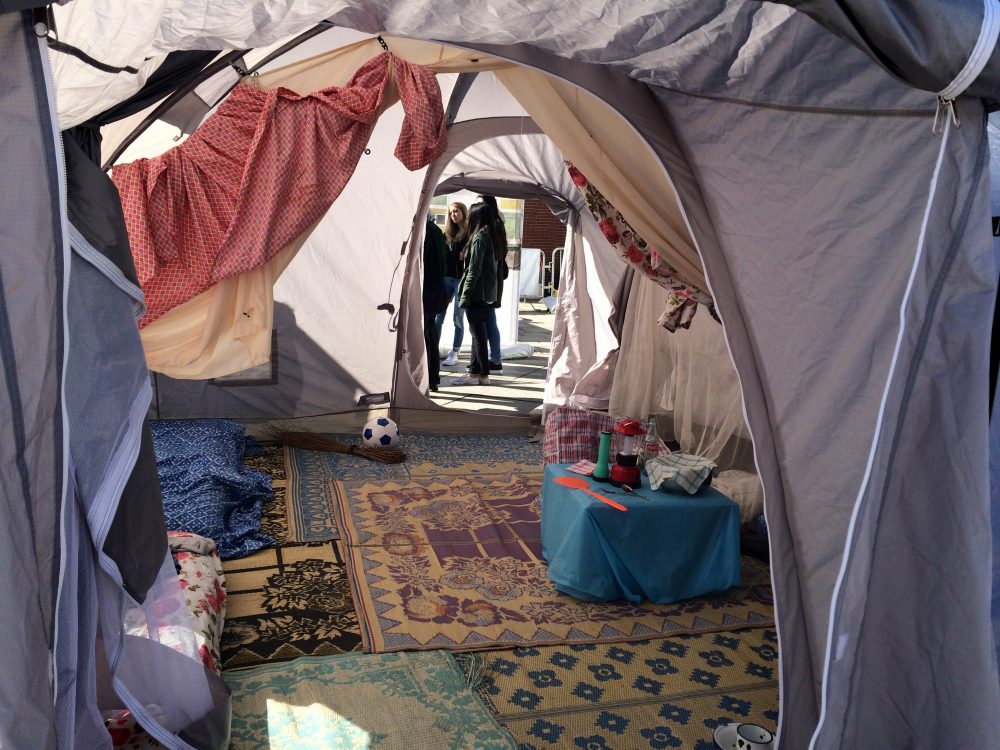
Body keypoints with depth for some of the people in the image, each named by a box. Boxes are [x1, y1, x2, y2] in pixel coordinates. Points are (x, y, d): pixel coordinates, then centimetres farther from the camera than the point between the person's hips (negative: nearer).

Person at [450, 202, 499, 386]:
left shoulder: (479, 238, -14)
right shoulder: (492, 236, 11)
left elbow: (474, 270, -17)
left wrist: (464, 296, -15)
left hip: (477, 294, -8)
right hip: (488, 293, 8)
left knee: (478, 333, -2)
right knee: (478, 332, 13)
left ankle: (483, 374, 2)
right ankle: (475, 371, 19)